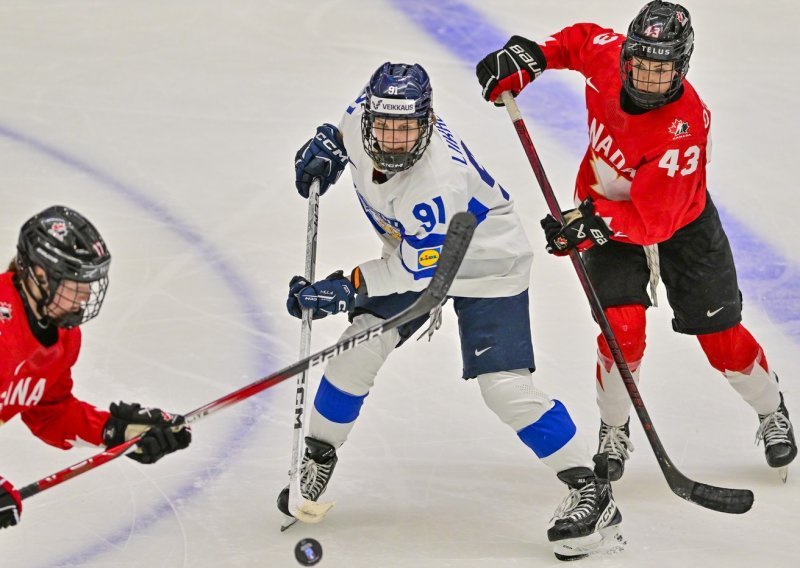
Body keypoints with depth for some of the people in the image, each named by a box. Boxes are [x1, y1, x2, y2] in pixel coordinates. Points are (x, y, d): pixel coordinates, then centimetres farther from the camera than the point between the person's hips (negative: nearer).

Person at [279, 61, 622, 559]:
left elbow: (420, 269, -30)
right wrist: (327, 144, -3)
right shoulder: (364, 119, -19)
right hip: (412, 253, 7)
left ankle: (592, 490, -8)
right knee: (360, 346, -5)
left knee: (504, 385, -16)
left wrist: (348, 288, -30)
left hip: (487, 266, -7)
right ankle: (318, 458, 16)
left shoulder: (439, 178, -39)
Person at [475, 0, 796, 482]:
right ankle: (614, 432, 7)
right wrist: (529, 58, -10)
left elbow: (653, 220, -39)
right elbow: (580, 39, 3)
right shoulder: (607, 56, -24)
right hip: (607, 207, 3)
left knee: (721, 336, 5)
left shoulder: (685, 129, -38)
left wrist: (596, 223, -51)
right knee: (623, 328, -14)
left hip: (681, 225, -3)